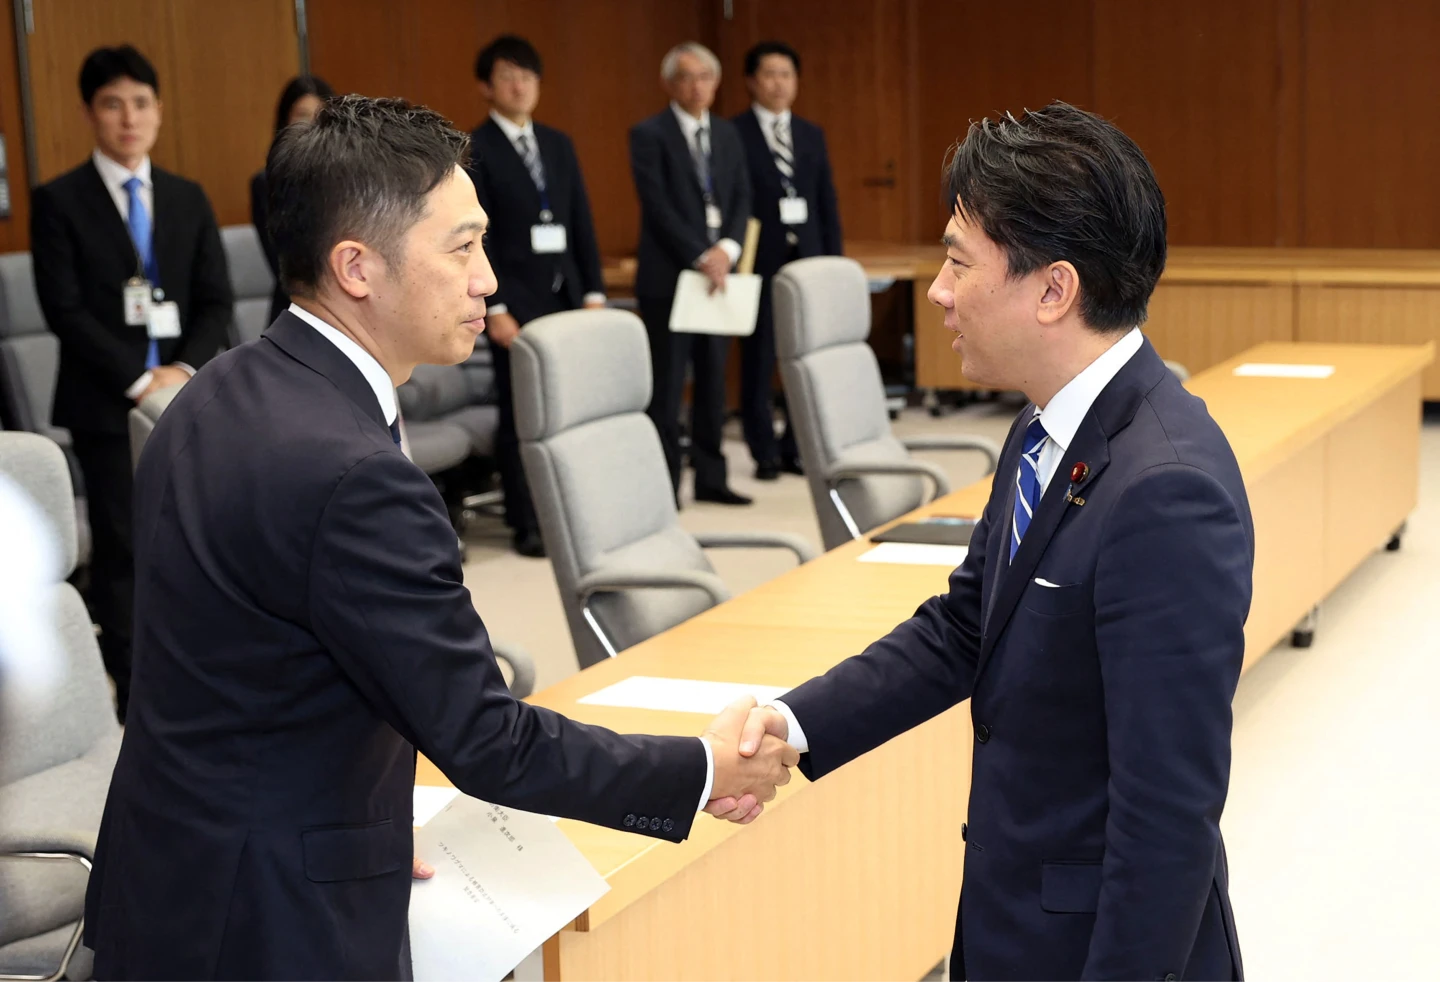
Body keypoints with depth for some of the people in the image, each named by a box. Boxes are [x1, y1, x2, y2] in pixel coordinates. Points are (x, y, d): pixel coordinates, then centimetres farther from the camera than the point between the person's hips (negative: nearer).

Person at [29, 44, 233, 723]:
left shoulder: (188, 199, 11)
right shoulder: (59, 202, -2)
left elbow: (216, 301, 7)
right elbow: (64, 310, -8)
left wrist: (185, 369, -9)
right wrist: (138, 379, -15)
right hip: (106, 404, -3)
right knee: (122, 551, -1)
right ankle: (137, 698, 6)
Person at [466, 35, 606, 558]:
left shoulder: (559, 145, 14)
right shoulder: (473, 151, -4)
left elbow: (582, 222, 13)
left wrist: (593, 291, 6)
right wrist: (494, 308, -14)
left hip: (566, 294, 5)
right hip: (516, 299, -5)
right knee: (520, 415, -1)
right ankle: (528, 524, 6)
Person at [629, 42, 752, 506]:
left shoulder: (727, 134, 13)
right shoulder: (649, 135, -5)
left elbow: (742, 198, 9)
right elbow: (658, 206, -13)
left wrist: (727, 249, -8)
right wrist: (700, 257, -17)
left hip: (717, 270, 6)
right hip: (668, 276, -6)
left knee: (712, 379, 9)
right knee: (667, 384, -3)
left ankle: (710, 477, 16)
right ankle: (663, 484, 2)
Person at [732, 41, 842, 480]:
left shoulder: (812, 135, 13)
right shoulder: (733, 135, -2)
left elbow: (827, 202, 13)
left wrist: (834, 261, 8)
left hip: (807, 259, 4)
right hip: (759, 261, -4)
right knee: (759, 359, 1)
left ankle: (797, 447, 12)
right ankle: (765, 452, 9)